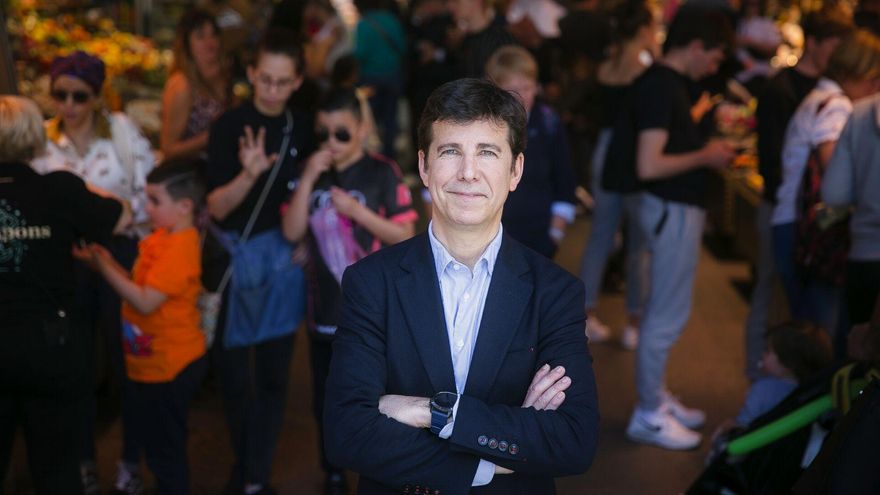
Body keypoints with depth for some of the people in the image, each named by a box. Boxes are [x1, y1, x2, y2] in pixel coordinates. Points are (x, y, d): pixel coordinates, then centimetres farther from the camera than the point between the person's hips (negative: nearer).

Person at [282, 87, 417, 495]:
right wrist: (308, 180, -17)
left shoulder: (382, 172, -10)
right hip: (324, 308, 4)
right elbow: (292, 232, -7)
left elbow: (405, 235, -10)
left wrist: (357, 210, -21)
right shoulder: (312, 173, 2)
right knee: (326, 400, 16)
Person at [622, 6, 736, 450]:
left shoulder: (672, 82, 10)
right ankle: (648, 415, 10)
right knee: (668, 316, -1)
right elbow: (649, 166, -27)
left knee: (664, 310, 18)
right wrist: (705, 157, -15)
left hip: (679, 208, 10)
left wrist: (707, 148, 9)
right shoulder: (660, 86, -20)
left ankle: (657, 397, 31)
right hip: (672, 210, -10)